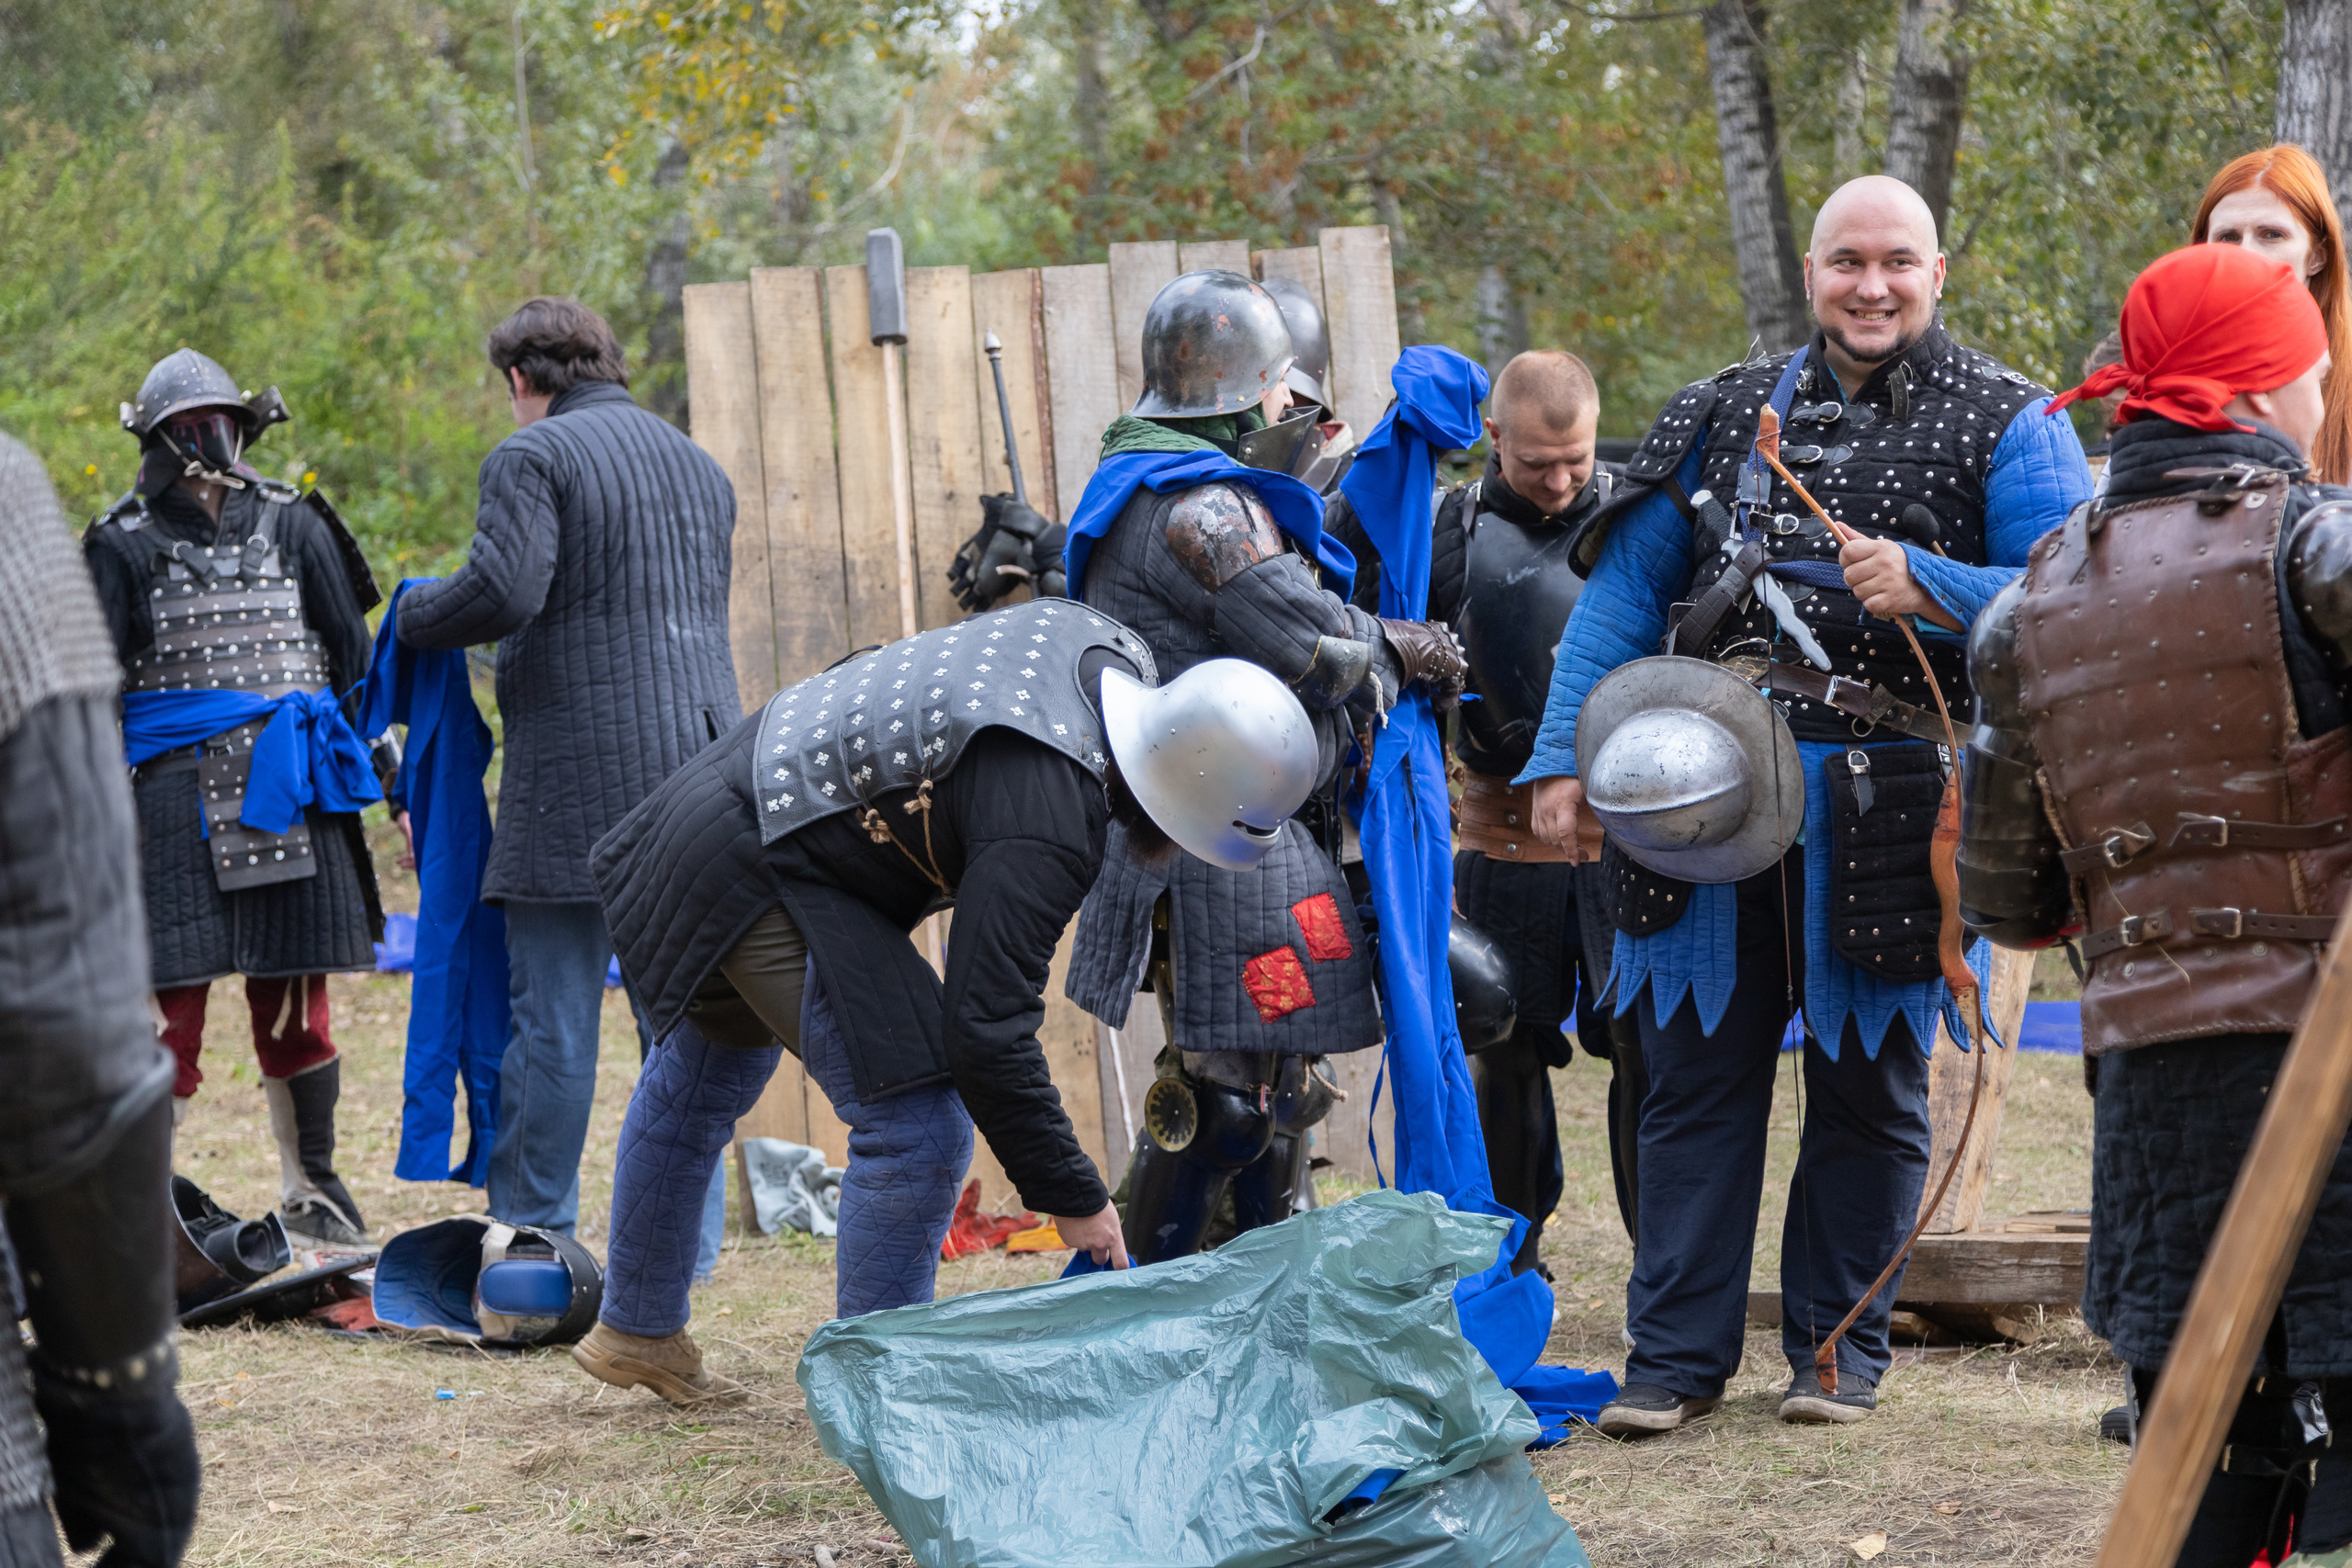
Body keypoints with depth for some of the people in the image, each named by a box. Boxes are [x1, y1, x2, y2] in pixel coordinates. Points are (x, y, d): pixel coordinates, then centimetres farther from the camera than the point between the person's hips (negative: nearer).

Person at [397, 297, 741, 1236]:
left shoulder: (534, 457, -5)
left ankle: (532, 1235, 0)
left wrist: (414, 617, 1)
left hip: (577, 778, -6)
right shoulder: (699, 465, 19)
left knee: (554, 1018, -2)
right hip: (700, 758, 7)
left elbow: (503, 590, -17)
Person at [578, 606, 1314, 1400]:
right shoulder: (1047, 833, -32)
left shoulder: (1104, 646, -5)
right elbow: (986, 1030, -30)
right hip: (761, 880, -11)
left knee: (712, 1066, 28)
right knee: (917, 1128, -14)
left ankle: (636, 1331, 48)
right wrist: (1071, 1197, -21)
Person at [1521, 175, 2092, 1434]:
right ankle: (1678, 1353, 12)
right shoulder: (1725, 417, 13)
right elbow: (1621, 595, 13)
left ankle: (1838, 1348, 19)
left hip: (1885, 804, -3)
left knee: (1867, 1085, 7)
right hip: (1710, 795, 3)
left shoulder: (2005, 425, 2)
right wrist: (1562, 760, 4)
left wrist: (1927, 587, -22)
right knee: (1697, 1073, 5)